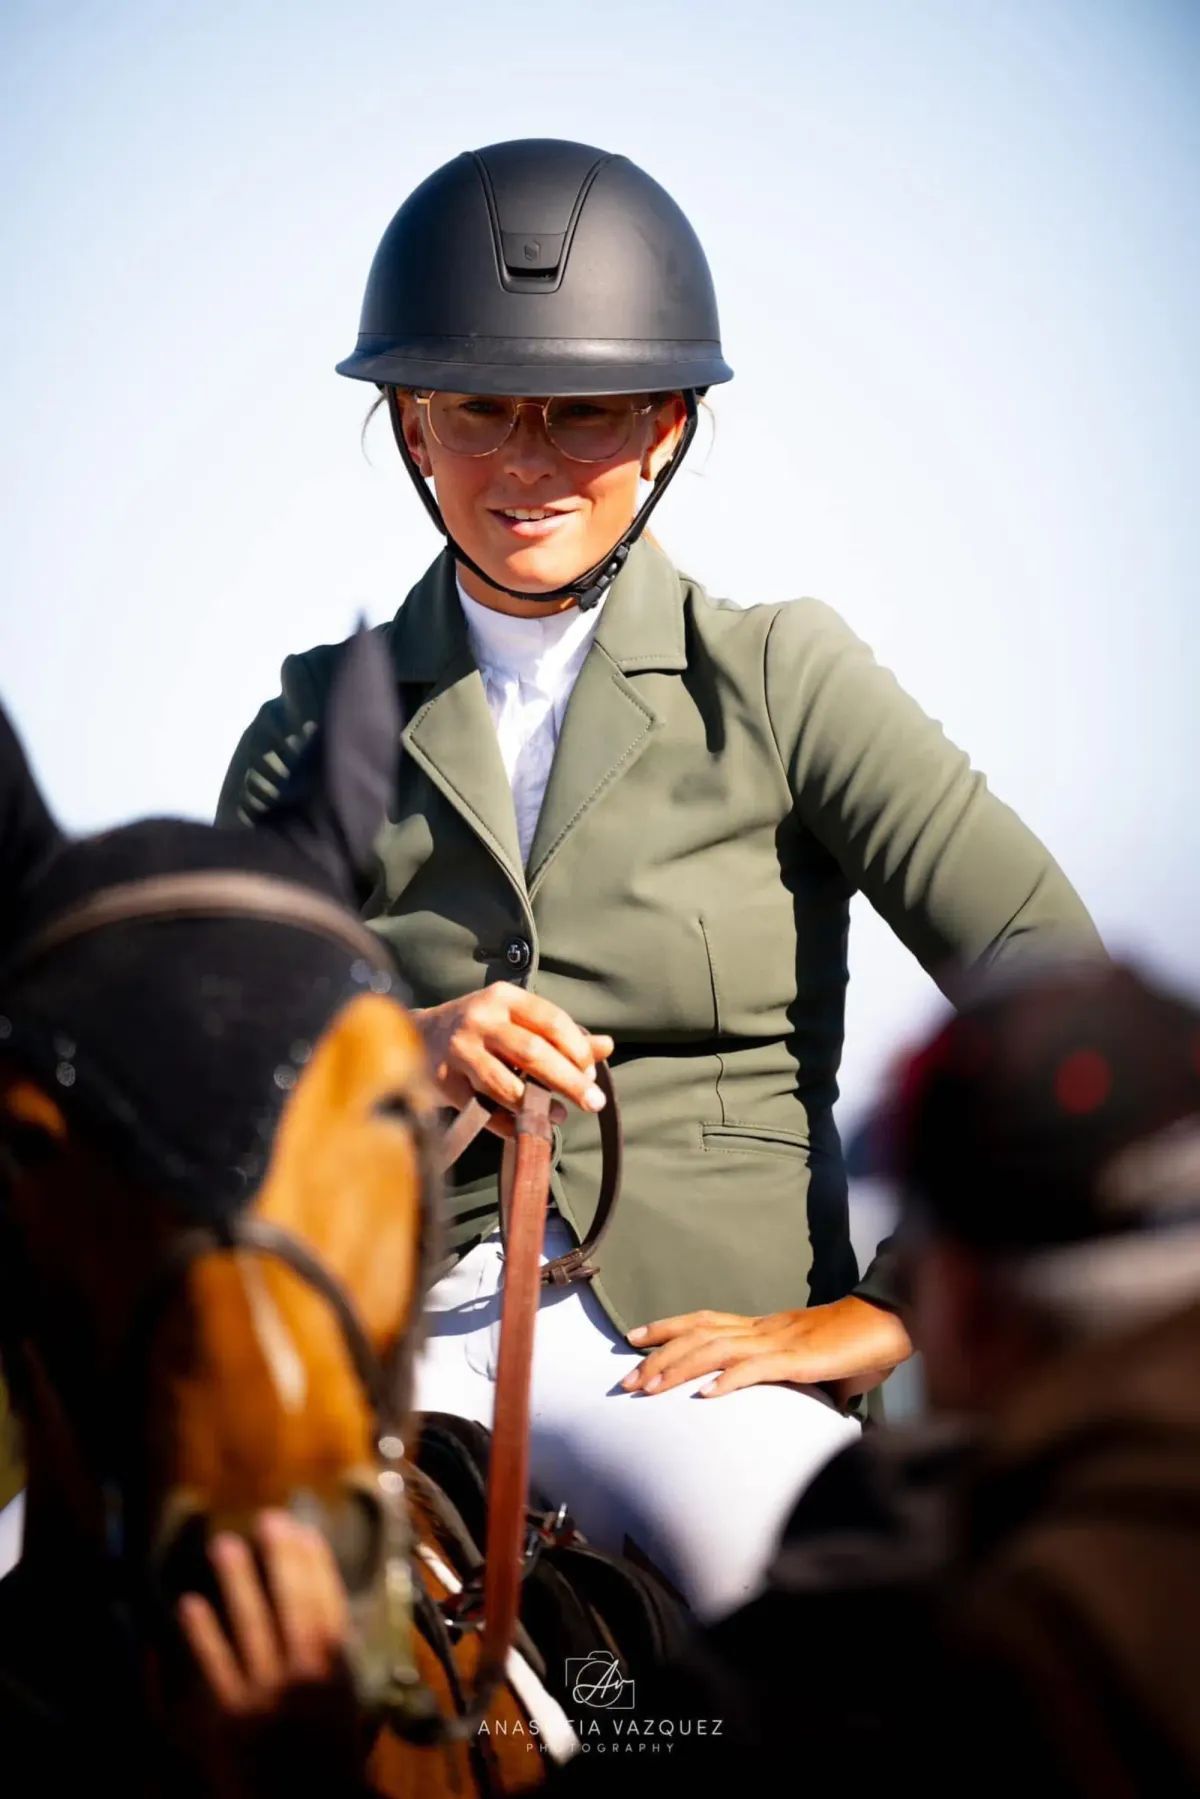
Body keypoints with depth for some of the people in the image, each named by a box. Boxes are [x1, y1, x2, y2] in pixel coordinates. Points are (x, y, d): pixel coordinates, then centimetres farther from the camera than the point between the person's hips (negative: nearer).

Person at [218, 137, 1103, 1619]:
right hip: (389, 1329, 1)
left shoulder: (780, 679, 7)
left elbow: (1053, 980, -1)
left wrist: (890, 1308, -6)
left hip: (702, 1334, -1)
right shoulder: (322, 728, 14)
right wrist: (404, 1055, -13)